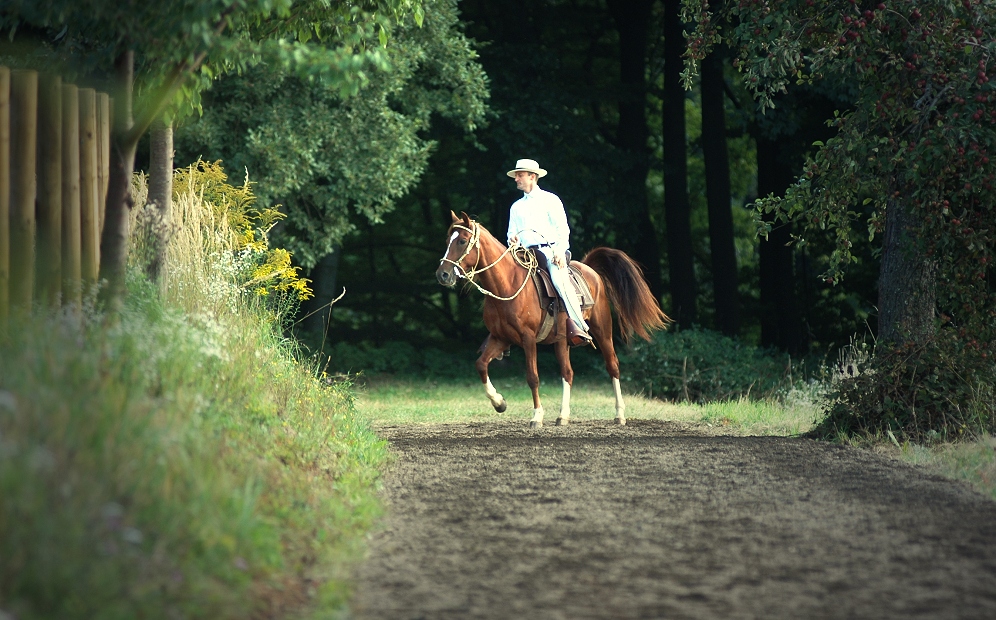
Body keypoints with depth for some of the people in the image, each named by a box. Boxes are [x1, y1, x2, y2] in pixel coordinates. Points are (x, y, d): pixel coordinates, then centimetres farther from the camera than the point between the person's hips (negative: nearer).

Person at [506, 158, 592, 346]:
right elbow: (512, 233, 23)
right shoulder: (516, 207, 24)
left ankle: (578, 326, -33)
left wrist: (560, 251, -15)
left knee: (559, 279, -31)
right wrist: (513, 240, -3)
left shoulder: (550, 200, 9)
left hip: (550, 250, -5)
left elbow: (563, 229, 1)